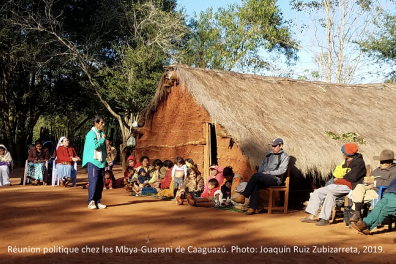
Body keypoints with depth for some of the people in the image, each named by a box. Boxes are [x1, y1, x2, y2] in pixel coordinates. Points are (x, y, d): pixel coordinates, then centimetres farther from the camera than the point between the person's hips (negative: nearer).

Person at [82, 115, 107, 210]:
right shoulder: (91, 134, -10)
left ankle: (97, 202, 13)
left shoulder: (101, 133, 16)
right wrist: (103, 139, -10)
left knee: (100, 183, 7)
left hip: (101, 162, 8)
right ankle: (91, 202, 0)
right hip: (93, 162, -8)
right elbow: (95, 145, -23)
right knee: (93, 182, -7)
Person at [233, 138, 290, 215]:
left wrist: (267, 173, -13)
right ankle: (252, 207, -31)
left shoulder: (284, 156, 2)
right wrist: (260, 172, 4)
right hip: (264, 177, 6)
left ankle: (243, 196, -25)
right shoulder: (269, 153, 21)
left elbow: (282, 170, -9)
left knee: (255, 176, -30)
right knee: (256, 184, -30)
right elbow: (262, 164, 25)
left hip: (275, 179, -6)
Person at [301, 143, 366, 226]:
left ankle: (325, 219, -31)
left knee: (331, 193, -34)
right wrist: (336, 178, 0)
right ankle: (312, 216, -4)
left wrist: (339, 178, -3)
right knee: (317, 192, -2)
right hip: (338, 184, 9)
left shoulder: (359, 162, -6)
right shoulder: (346, 161, 20)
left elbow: (353, 177, -16)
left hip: (348, 186, -9)